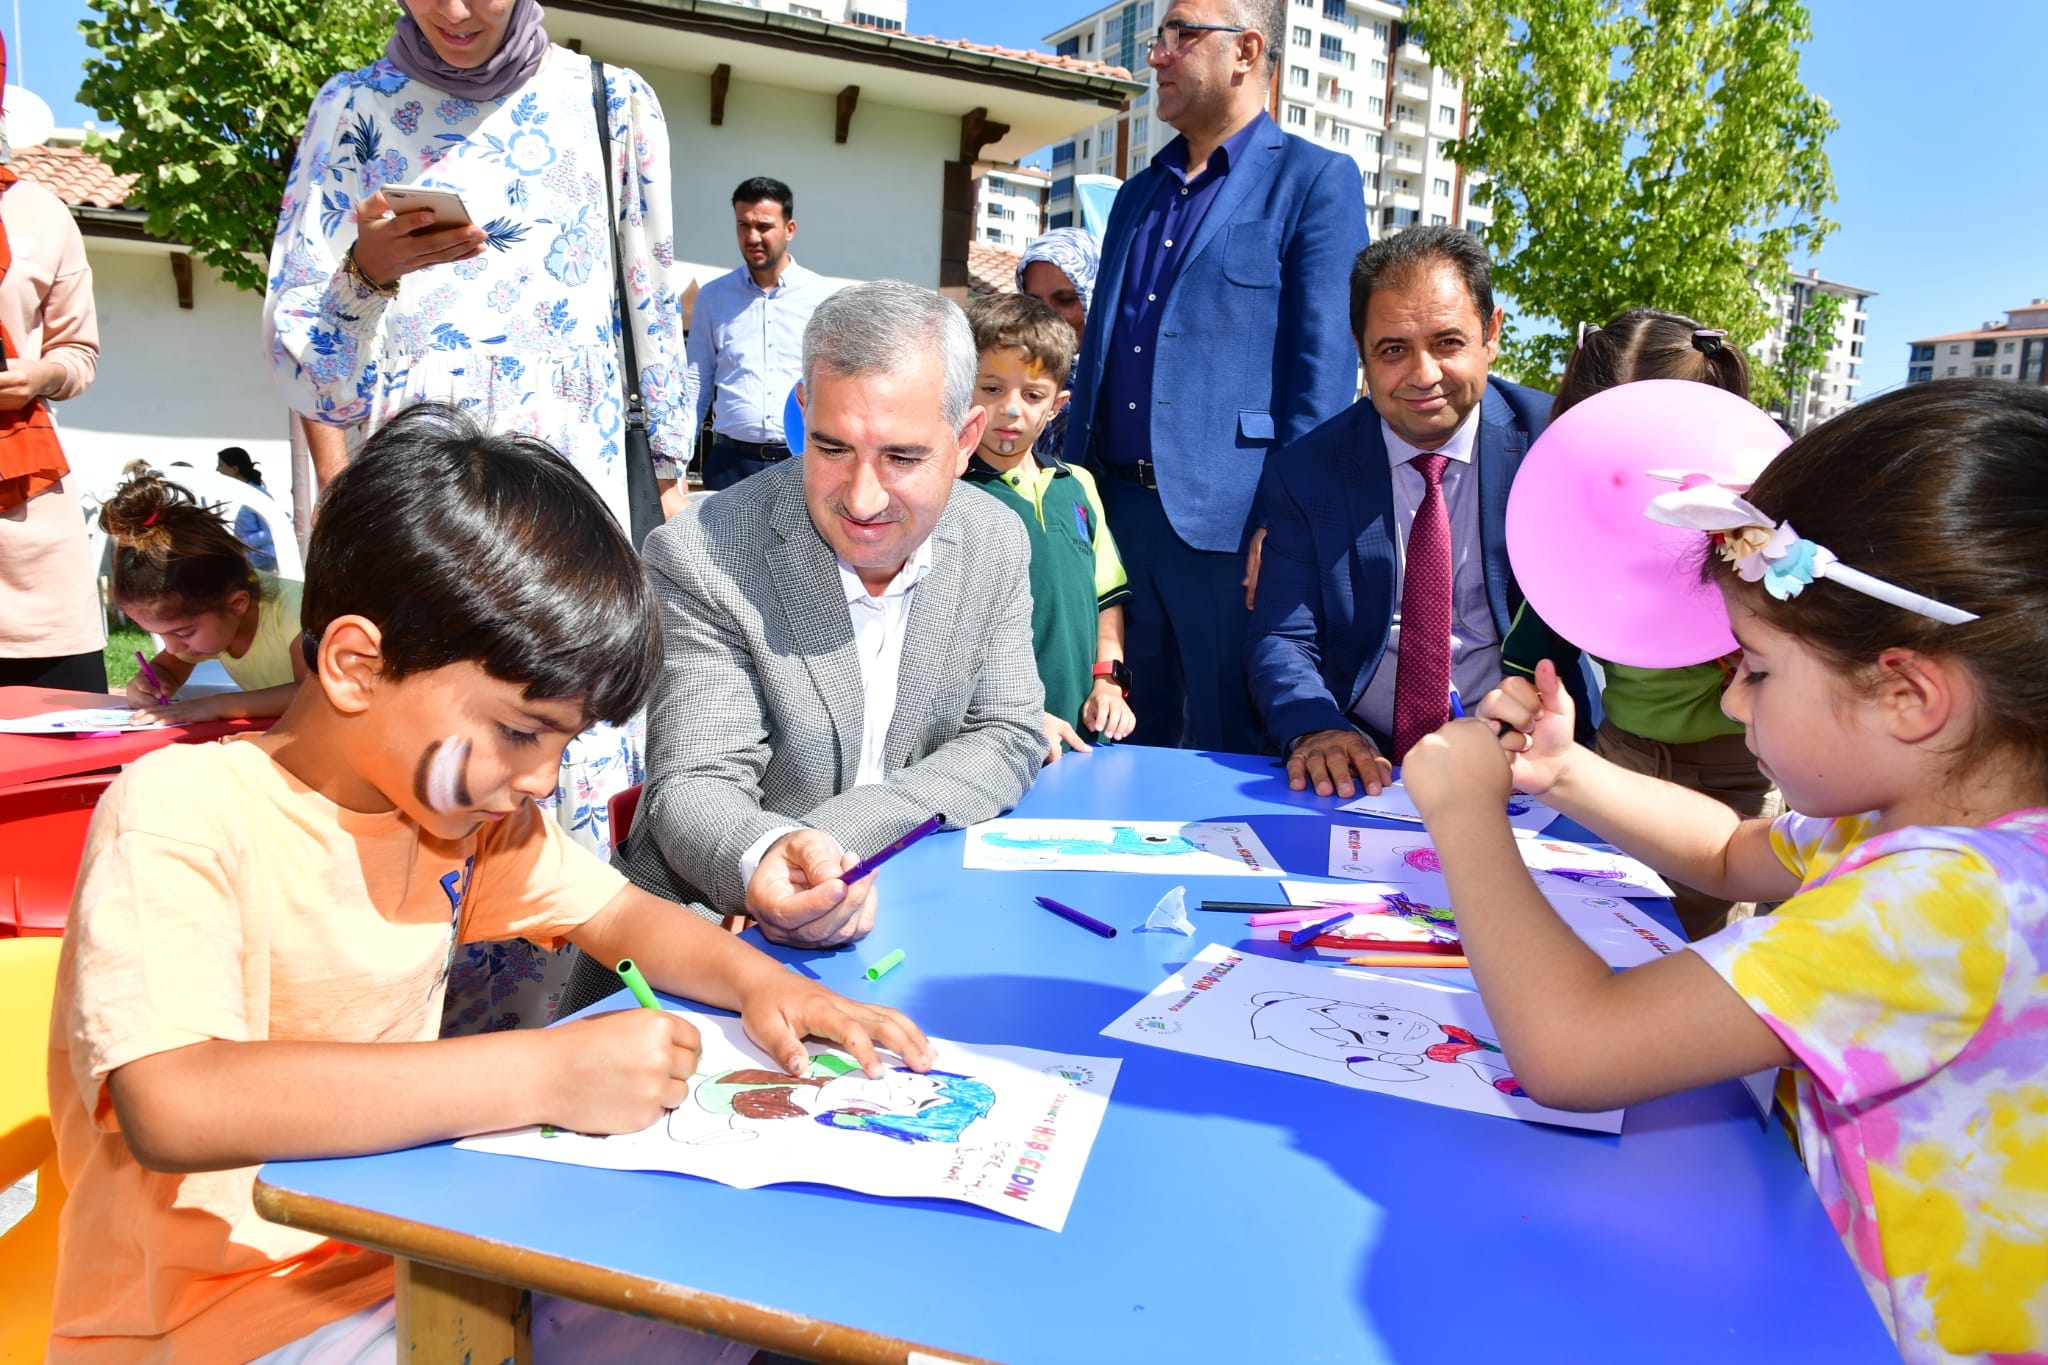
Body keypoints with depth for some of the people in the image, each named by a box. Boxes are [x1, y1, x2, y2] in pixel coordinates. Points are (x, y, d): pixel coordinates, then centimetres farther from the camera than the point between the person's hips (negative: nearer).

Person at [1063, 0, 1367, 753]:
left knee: (1228, 753, 5)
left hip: (1227, 519, -6)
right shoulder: (1137, 193, 18)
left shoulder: (1316, 180, -1)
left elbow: (1324, 368, -8)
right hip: (1113, 508, 6)